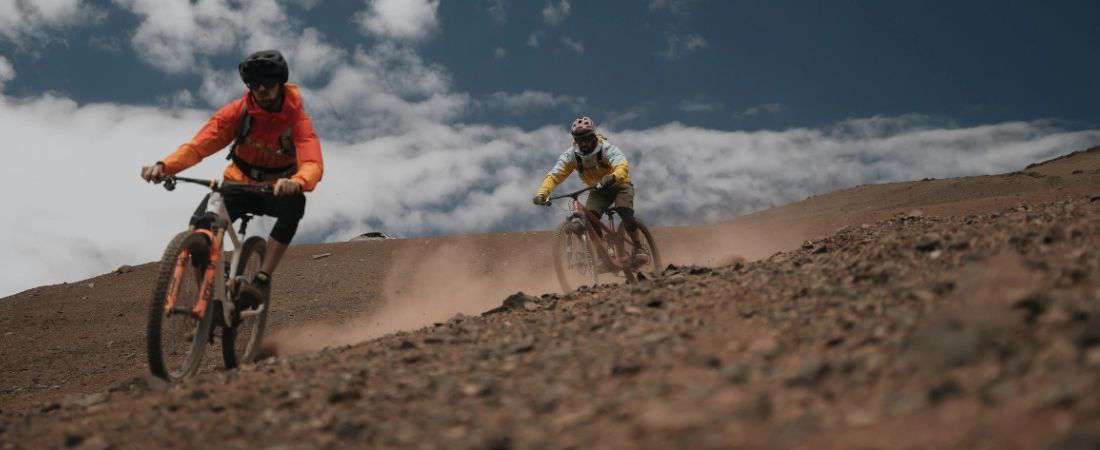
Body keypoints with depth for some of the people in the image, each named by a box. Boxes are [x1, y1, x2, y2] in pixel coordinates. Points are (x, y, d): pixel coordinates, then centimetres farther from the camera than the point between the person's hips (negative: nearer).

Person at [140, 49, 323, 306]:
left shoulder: (296, 118, -21)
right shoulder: (237, 111, -15)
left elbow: (313, 164, -38)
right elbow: (199, 145, -27)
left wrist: (296, 183, -62)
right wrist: (164, 166, -46)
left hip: (277, 189, -2)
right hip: (239, 184, 2)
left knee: (294, 203, -39)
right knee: (198, 226, -26)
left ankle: (263, 279, -30)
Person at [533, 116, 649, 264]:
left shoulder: (606, 148, -27)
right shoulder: (571, 155, -18)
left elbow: (622, 166, -45)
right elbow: (554, 175, -25)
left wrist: (612, 177, -68)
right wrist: (542, 193, -44)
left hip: (619, 185, -3)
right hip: (598, 190, 3)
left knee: (625, 212, -29)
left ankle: (639, 247, -10)